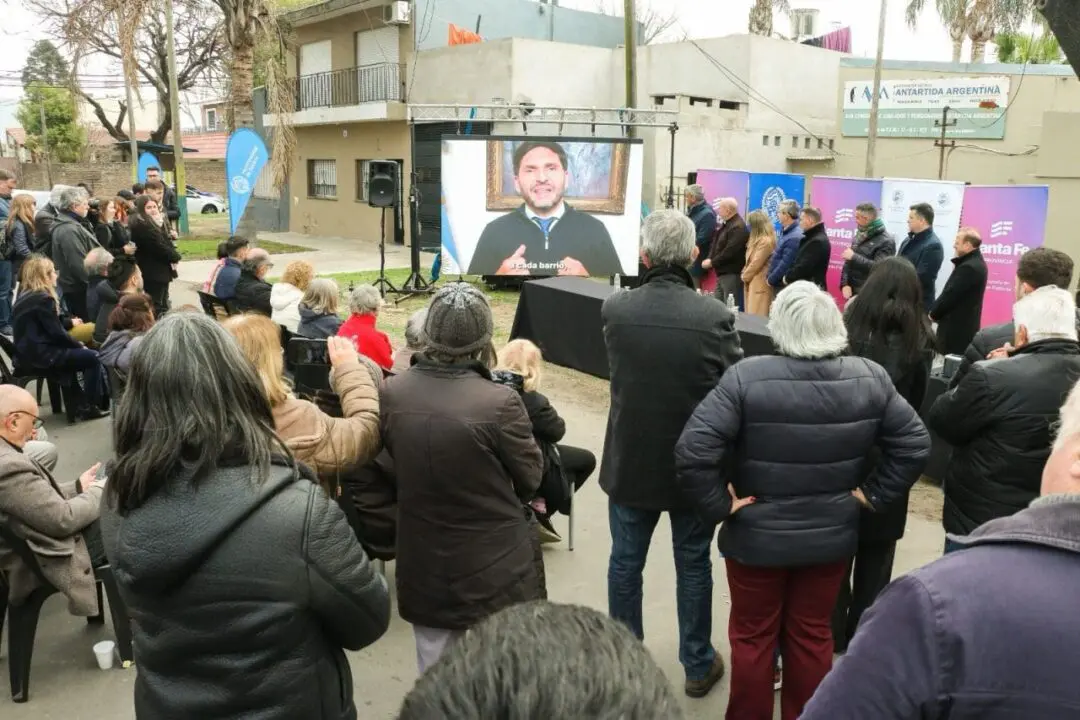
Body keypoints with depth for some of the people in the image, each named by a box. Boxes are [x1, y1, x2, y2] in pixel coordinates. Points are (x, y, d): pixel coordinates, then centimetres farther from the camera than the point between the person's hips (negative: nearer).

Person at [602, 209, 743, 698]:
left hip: (629, 463, 1)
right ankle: (698, 666, 32)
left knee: (625, 563, 17)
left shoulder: (613, 310, -12)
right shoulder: (716, 316, -17)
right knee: (693, 566, 16)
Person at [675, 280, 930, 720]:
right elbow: (915, 445, -2)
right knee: (813, 635, 21)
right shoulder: (870, 379, -8)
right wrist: (872, 494, 3)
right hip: (832, 536, 3)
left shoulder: (747, 377, -20)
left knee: (752, 637, 16)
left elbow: (692, 452, -27)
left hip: (756, 536, -3)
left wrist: (717, 506, -14)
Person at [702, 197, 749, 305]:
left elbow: (730, 252, -23)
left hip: (732, 274, -10)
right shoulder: (725, 224, 17)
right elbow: (716, 245, 18)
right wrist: (709, 259, 0)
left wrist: (712, 262, -14)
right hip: (722, 273, 10)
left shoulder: (738, 227, -17)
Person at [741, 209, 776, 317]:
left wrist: (744, 276, -3)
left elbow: (756, 263, -16)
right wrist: (745, 273, 5)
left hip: (759, 284, -10)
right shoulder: (758, 239, 16)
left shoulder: (766, 241, -16)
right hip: (752, 282, 10)